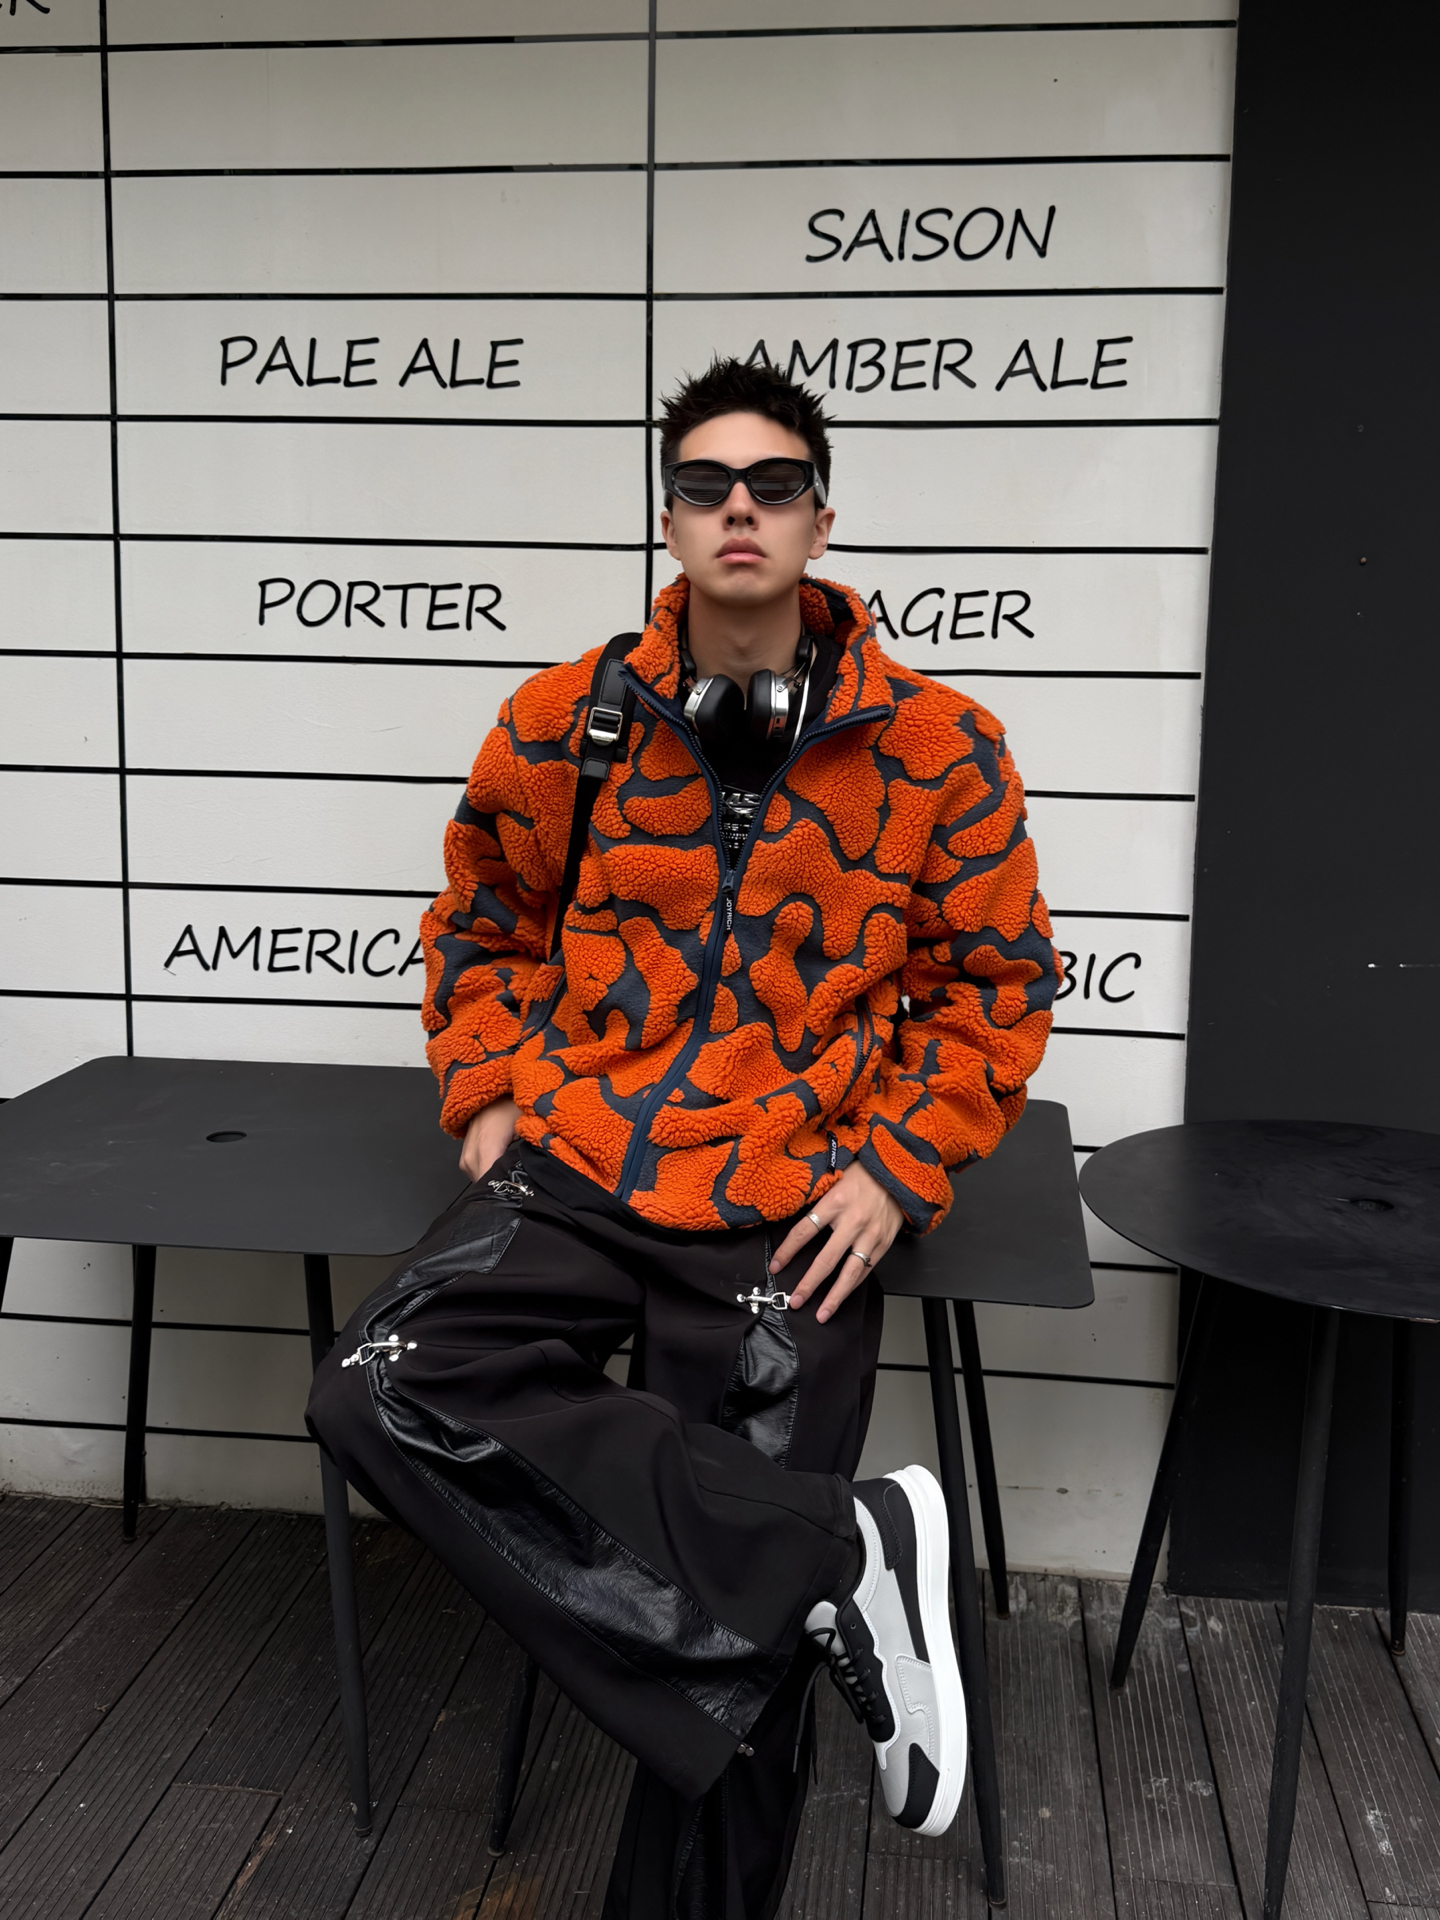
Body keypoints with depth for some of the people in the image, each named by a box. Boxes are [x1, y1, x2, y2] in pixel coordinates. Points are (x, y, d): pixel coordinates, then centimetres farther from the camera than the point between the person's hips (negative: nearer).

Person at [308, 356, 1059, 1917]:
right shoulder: (562, 724, 3)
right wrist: (491, 1091, 5)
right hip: (574, 1174, 2)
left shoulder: (937, 750, -2)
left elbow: (994, 984, 7)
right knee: (381, 1393, -26)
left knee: (740, 1636, -3)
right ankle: (843, 1551, -18)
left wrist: (898, 1168, -5)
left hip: (789, 1216, -2)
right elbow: (482, 921, 19)